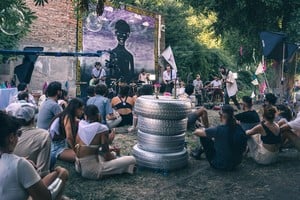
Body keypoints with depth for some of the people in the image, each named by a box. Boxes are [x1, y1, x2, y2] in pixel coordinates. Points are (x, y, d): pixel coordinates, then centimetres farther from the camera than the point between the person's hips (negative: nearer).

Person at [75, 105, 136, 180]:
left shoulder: (81, 126, 2)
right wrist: (115, 158, 11)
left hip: (79, 167, 8)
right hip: (91, 171, -8)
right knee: (131, 159, -6)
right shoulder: (102, 129, -15)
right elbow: (106, 154, -12)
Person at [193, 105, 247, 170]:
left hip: (221, 165, -6)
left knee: (204, 137, 3)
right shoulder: (239, 128, -9)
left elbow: (196, 132, -16)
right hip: (236, 163, 6)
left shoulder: (218, 130, -27)